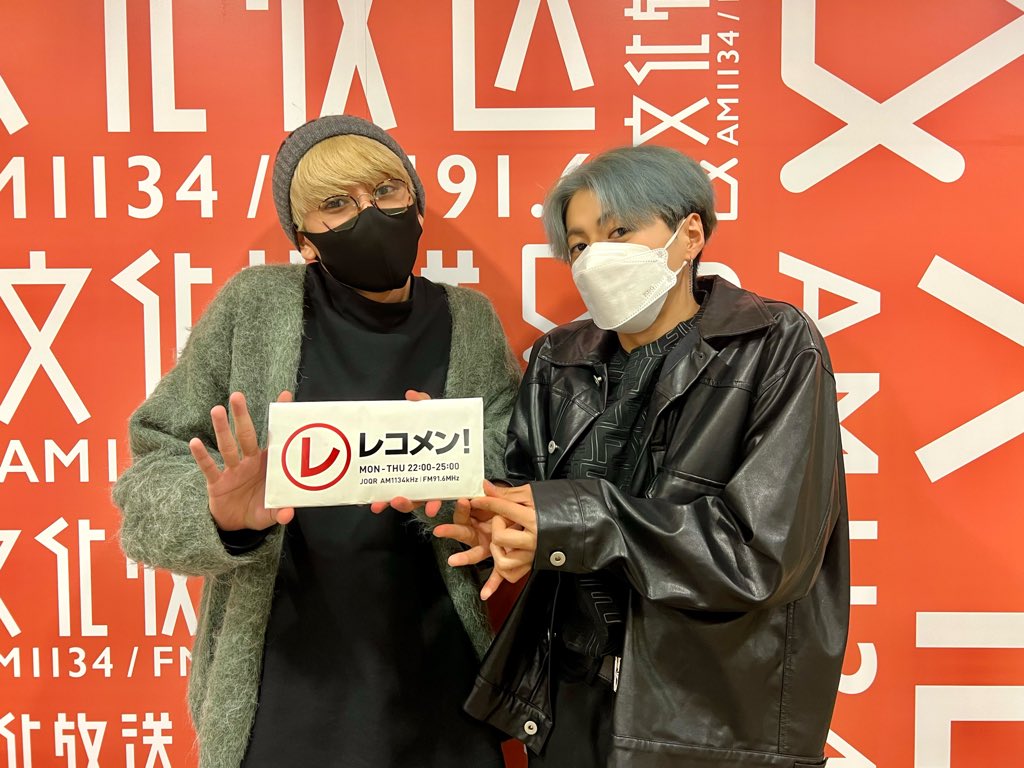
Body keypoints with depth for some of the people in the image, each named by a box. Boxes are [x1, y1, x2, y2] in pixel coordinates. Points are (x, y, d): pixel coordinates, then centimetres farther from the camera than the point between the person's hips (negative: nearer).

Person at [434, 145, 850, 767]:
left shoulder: (774, 349, -12)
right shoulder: (559, 362, 5)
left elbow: (767, 549, -20)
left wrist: (580, 522, -24)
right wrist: (502, 524, -16)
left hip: (717, 716, -4)